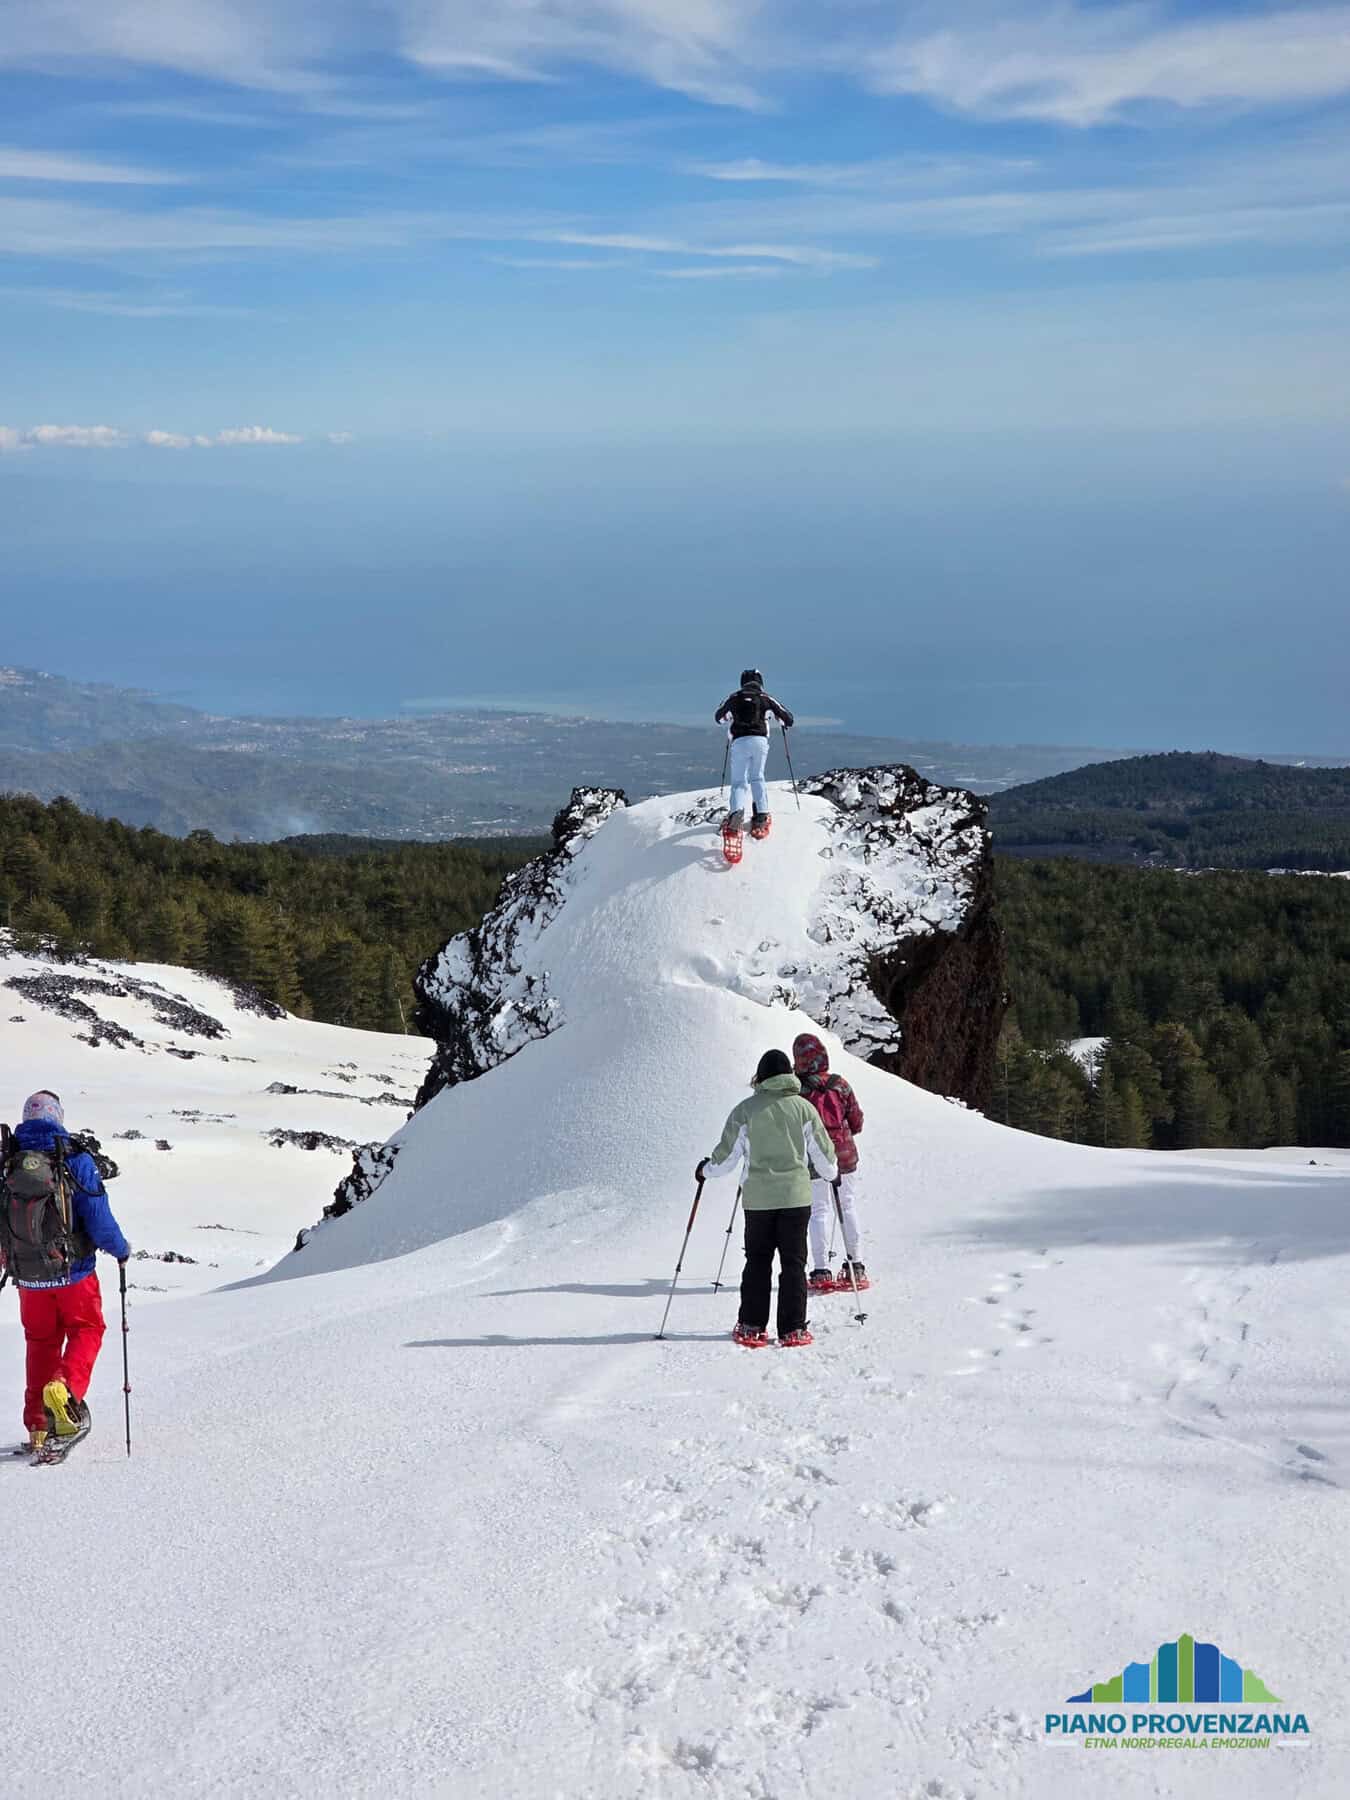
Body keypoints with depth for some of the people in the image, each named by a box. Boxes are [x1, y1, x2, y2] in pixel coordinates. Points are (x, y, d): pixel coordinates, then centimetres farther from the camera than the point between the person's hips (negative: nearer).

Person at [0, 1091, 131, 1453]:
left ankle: (37, 1425, 18)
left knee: (41, 1342, 19)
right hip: (73, 1275, -3)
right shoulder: (76, 1162, -14)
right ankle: (66, 1387, -11)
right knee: (86, 1331, 16)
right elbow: (100, 1223, -15)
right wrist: (122, 1250, 4)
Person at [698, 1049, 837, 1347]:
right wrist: (832, 1174, 25)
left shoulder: (745, 1110, -3)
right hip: (796, 1198, 0)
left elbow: (727, 1156, 1)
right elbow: (823, 1154, 4)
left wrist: (705, 1169, 21)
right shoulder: (804, 1108, -2)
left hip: (758, 1199, 0)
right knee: (793, 1263, 6)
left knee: (757, 1261, 11)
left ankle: (752, 1328, 10)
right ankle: (792, 1329, 5)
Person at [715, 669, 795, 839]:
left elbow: (719, 717, 28)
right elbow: (788, 719, 16)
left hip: (739, 742, 0)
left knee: (739, 781, 3)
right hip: (760, 741, 0)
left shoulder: (734, 697, 14)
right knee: (757, 778, 17)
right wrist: (782, 721, 40)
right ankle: (762, 814, 0)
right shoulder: (766, 698, 12)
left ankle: (737, 810, -25)